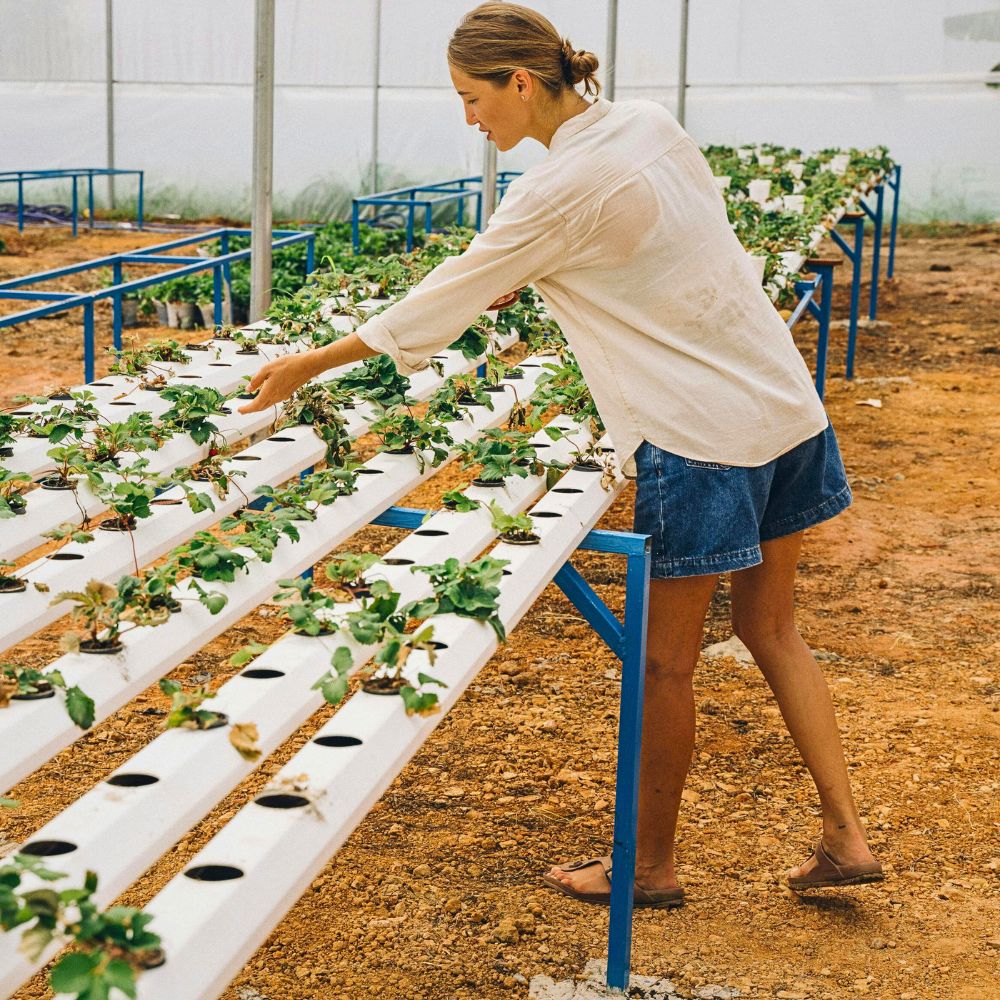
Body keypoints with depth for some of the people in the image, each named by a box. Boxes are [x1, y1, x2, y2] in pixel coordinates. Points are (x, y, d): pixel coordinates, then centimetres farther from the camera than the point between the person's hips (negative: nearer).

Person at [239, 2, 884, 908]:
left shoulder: (559, 189, -18)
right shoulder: (649, 123, 5)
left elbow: (444, 301, -10)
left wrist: (309, 365, 0)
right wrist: (526, 280, 14)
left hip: (701, 436, -8)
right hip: (784, 402, 9)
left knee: (666, 661, 6)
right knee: (770, 628, 18)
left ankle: (651, 865, 21)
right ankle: (846, 837, 20)